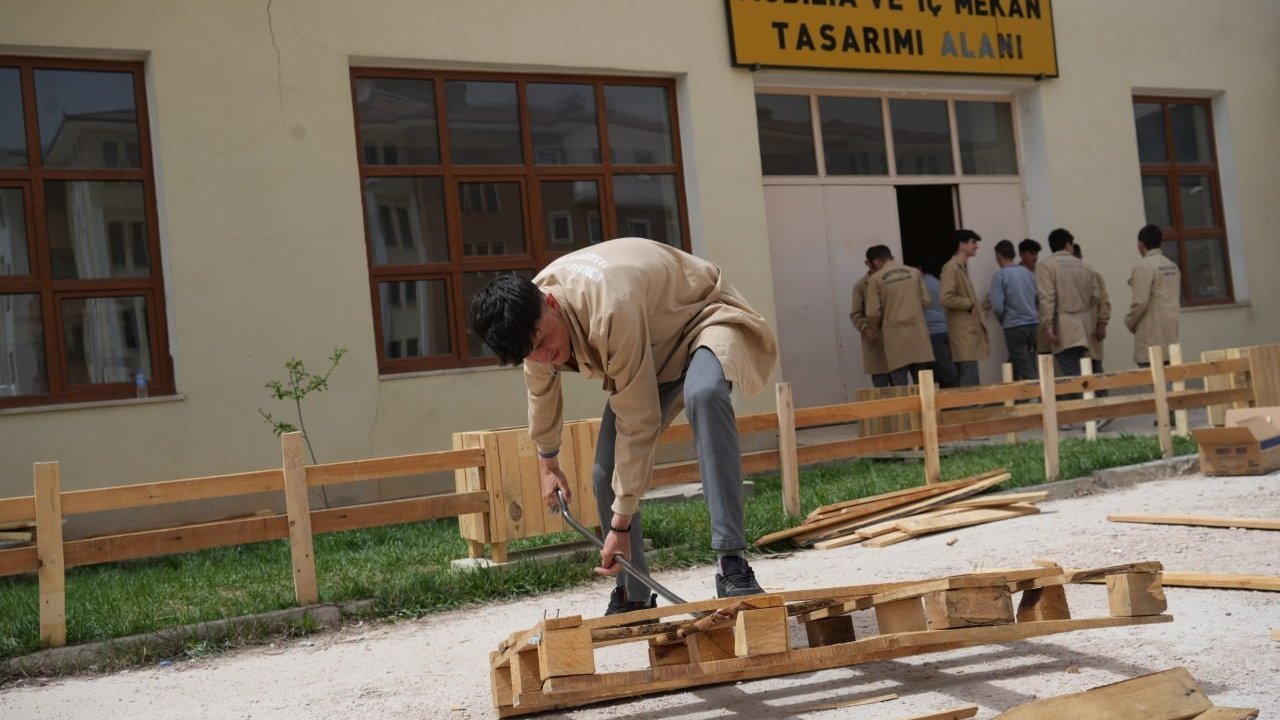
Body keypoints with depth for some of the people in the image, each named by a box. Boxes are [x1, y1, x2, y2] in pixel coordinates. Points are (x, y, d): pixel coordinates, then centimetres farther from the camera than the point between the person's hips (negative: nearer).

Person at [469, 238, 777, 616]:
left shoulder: (609, 308, -41)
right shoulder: (530, 318, -16)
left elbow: (638, 421, -36)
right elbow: (541, 391, 7)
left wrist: (621, 521, -31)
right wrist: (547, 463, 22)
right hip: (649, 347, 7)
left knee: (704, 393, -41)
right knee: (606, 474, -5)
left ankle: (732, 563, -38)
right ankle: (633, 598, 16)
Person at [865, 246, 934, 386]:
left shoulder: (875, 278, -3)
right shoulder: (914, 272, 6)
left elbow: (873, 313, -5)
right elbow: (926, 301, 7)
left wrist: (879, 329, 14)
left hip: (895, 335, -3)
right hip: (917, 331, 3)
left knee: (900, 387, -1)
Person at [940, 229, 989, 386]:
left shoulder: (963, 267, 18)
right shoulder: (951, 268, -12)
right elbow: (947, 299, -22)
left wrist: (976, 305, 13)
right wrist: (970, 303, -12)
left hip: (970, 330, 10)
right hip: (963, 333, -10)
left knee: (964, 379, 9)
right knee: (969, 380, -13)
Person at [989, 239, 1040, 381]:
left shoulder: (1000, 275, -7)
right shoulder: (1028, 273, 10)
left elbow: (997, 307, -12)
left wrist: (1002, 320, 7)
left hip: (1014, 327, -6)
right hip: (1033, 325, 6)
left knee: (1027, 372, -5)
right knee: (1014, 364, 17)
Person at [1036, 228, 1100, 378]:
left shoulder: (1045, 266, -4)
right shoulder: (1084, 267, 11)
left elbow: (1047, 299, -13)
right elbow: (1094, 298, 13)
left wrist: (1048, 326, -13)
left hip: (1064, 332, -5)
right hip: (1083, 329, 5)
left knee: (1072, 376, -9)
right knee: (1077, 375, 11)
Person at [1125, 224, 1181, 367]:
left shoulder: (1144, 266, -11)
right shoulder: (1173, 266, 14)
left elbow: (1140, 302, -16)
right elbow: (1178, 299, 19)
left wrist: (1129, 322, 0)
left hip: (1152, 336, -8)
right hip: (1171, 333, 8)